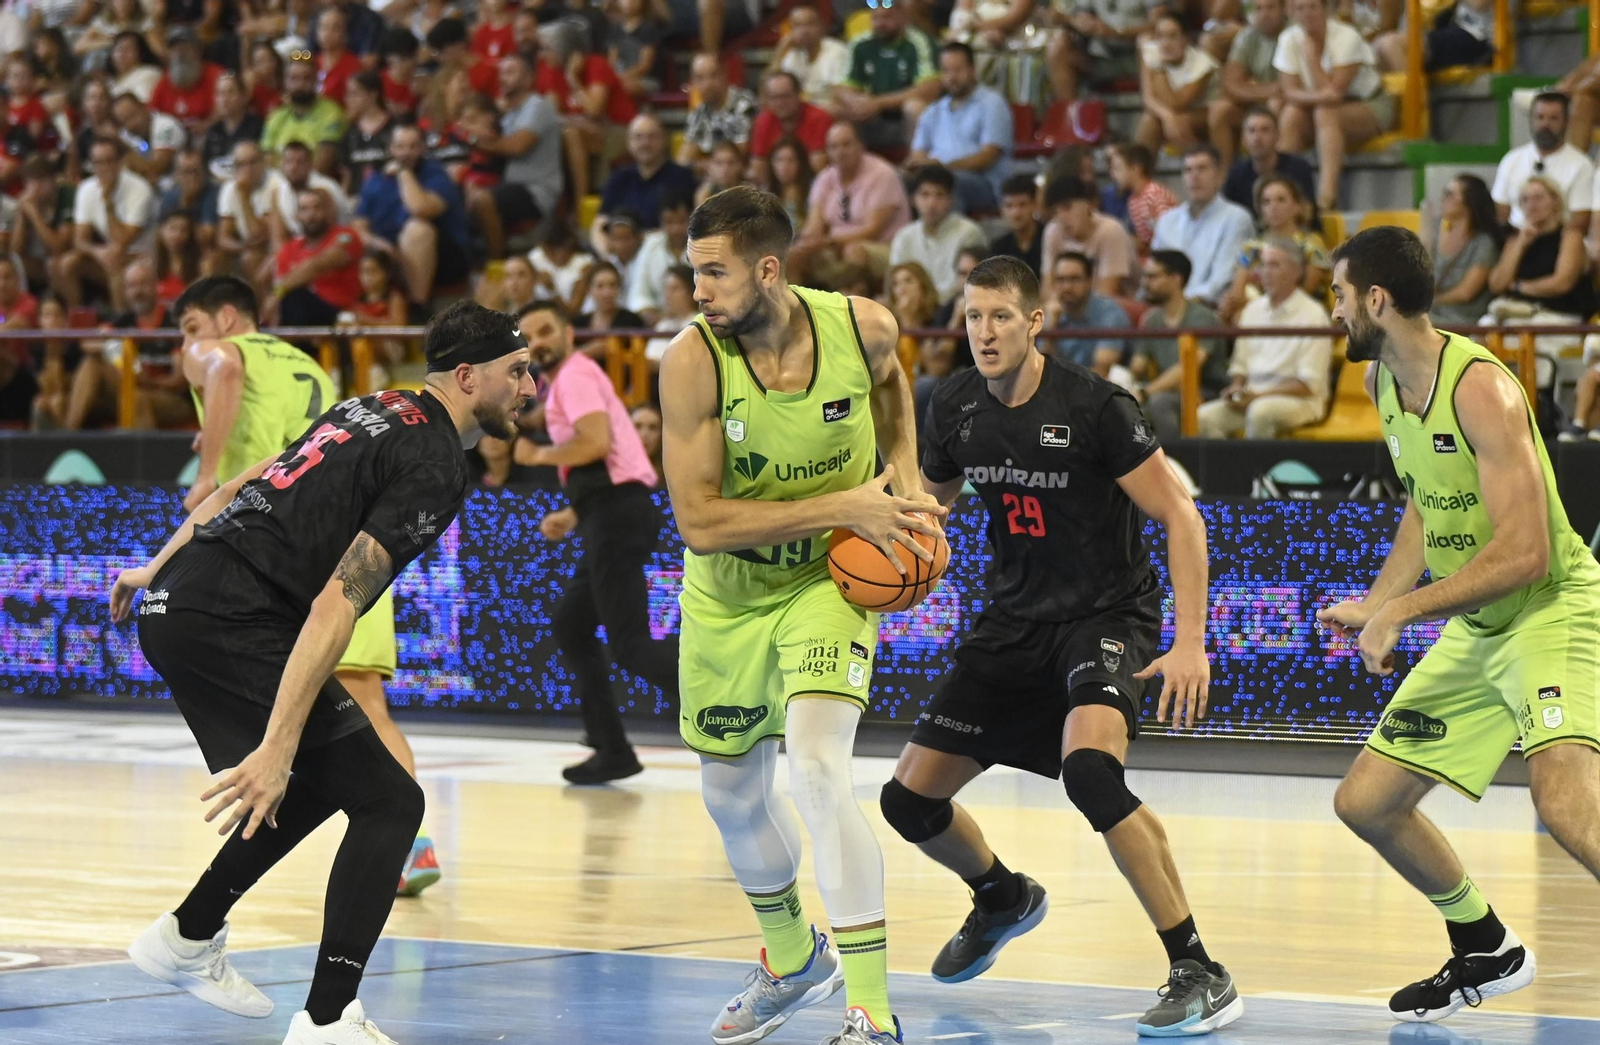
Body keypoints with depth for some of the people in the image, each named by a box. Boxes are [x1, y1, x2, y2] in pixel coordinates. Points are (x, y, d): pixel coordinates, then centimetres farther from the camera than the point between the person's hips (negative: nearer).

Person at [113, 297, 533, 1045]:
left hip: (174, 601, 10)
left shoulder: (375, 409, 16)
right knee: (388, 802, -6)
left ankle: (186, 939, 35)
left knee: (321, 780, 26)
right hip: (231, 623, -10)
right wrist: (277, 747, -26)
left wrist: (161, 565, 32)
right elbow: (334, 607, -21)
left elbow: (248, 479, 23)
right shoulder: (436, 466, -12)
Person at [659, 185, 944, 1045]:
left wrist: (905, 481, -5)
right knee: (730, 795, 16)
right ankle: (791, 963, 45)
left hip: (828, 581, -2)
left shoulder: (863, 327, -17)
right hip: (726, 595, 2)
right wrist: (842, 506, -29)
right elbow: (699, 522, -26)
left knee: (816, 767, -23)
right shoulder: (693, 360, -23)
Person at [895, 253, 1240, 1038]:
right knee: (909, 798, 5)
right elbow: (933, 495, 19)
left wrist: (1190, 645, -23)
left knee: (1088, 768, -35)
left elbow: (1181, 517, -16)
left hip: (1108, 616, -7)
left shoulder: (1093, 407, -18)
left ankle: (1199, 973, -26)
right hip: (1015, 620, 7)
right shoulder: (956, 406, 0)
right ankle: (1003, 898, 39)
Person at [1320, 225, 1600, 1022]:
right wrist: (1376, 605, 10)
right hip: (1475, 629, 10)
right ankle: (1486, 952, 33)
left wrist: (1401, 612, -26)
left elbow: (1524, 552, -28)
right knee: (1365, 802, 13)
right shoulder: (1383, 382, 5)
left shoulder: (1479, 386, -23)